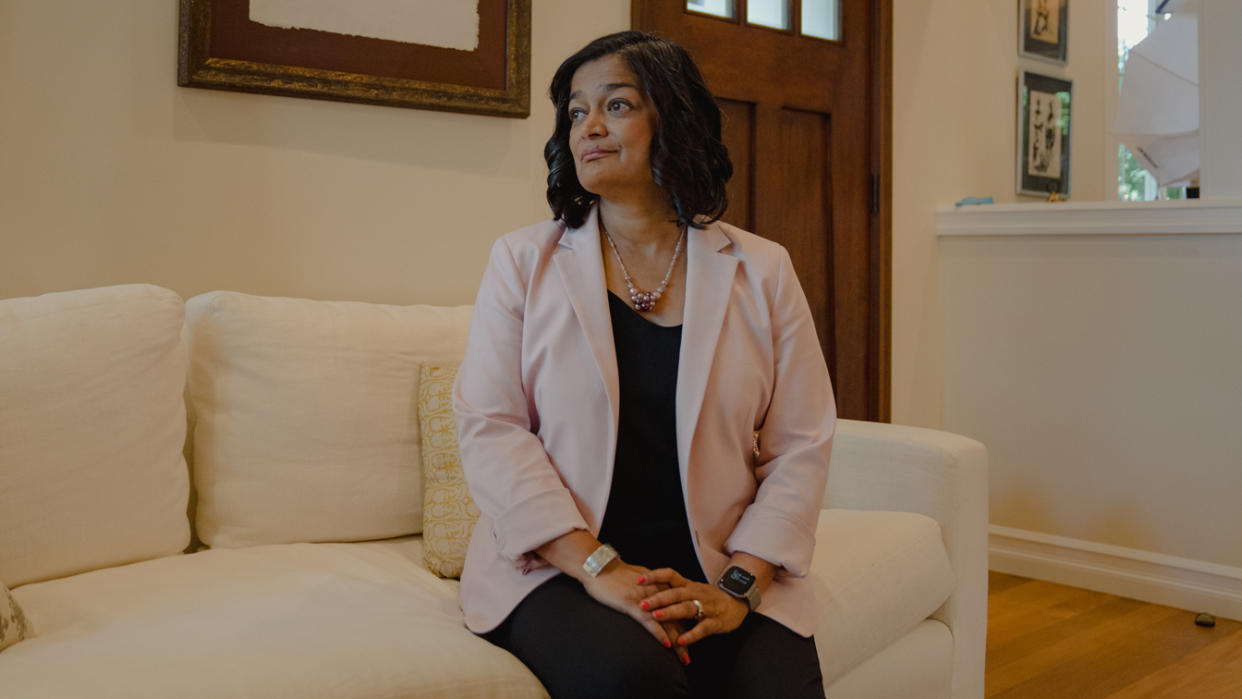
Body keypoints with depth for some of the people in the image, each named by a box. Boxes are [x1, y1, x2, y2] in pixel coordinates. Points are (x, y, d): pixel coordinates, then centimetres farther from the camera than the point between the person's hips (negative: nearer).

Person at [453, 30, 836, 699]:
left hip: (719, 574, 2)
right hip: (557, 565, -1)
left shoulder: (761, 272, 7)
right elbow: (489, 430, -4)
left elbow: (799, 448, 3)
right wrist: (598, 566, -15)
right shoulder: (523, 261, 5)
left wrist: (738, 586, -10)